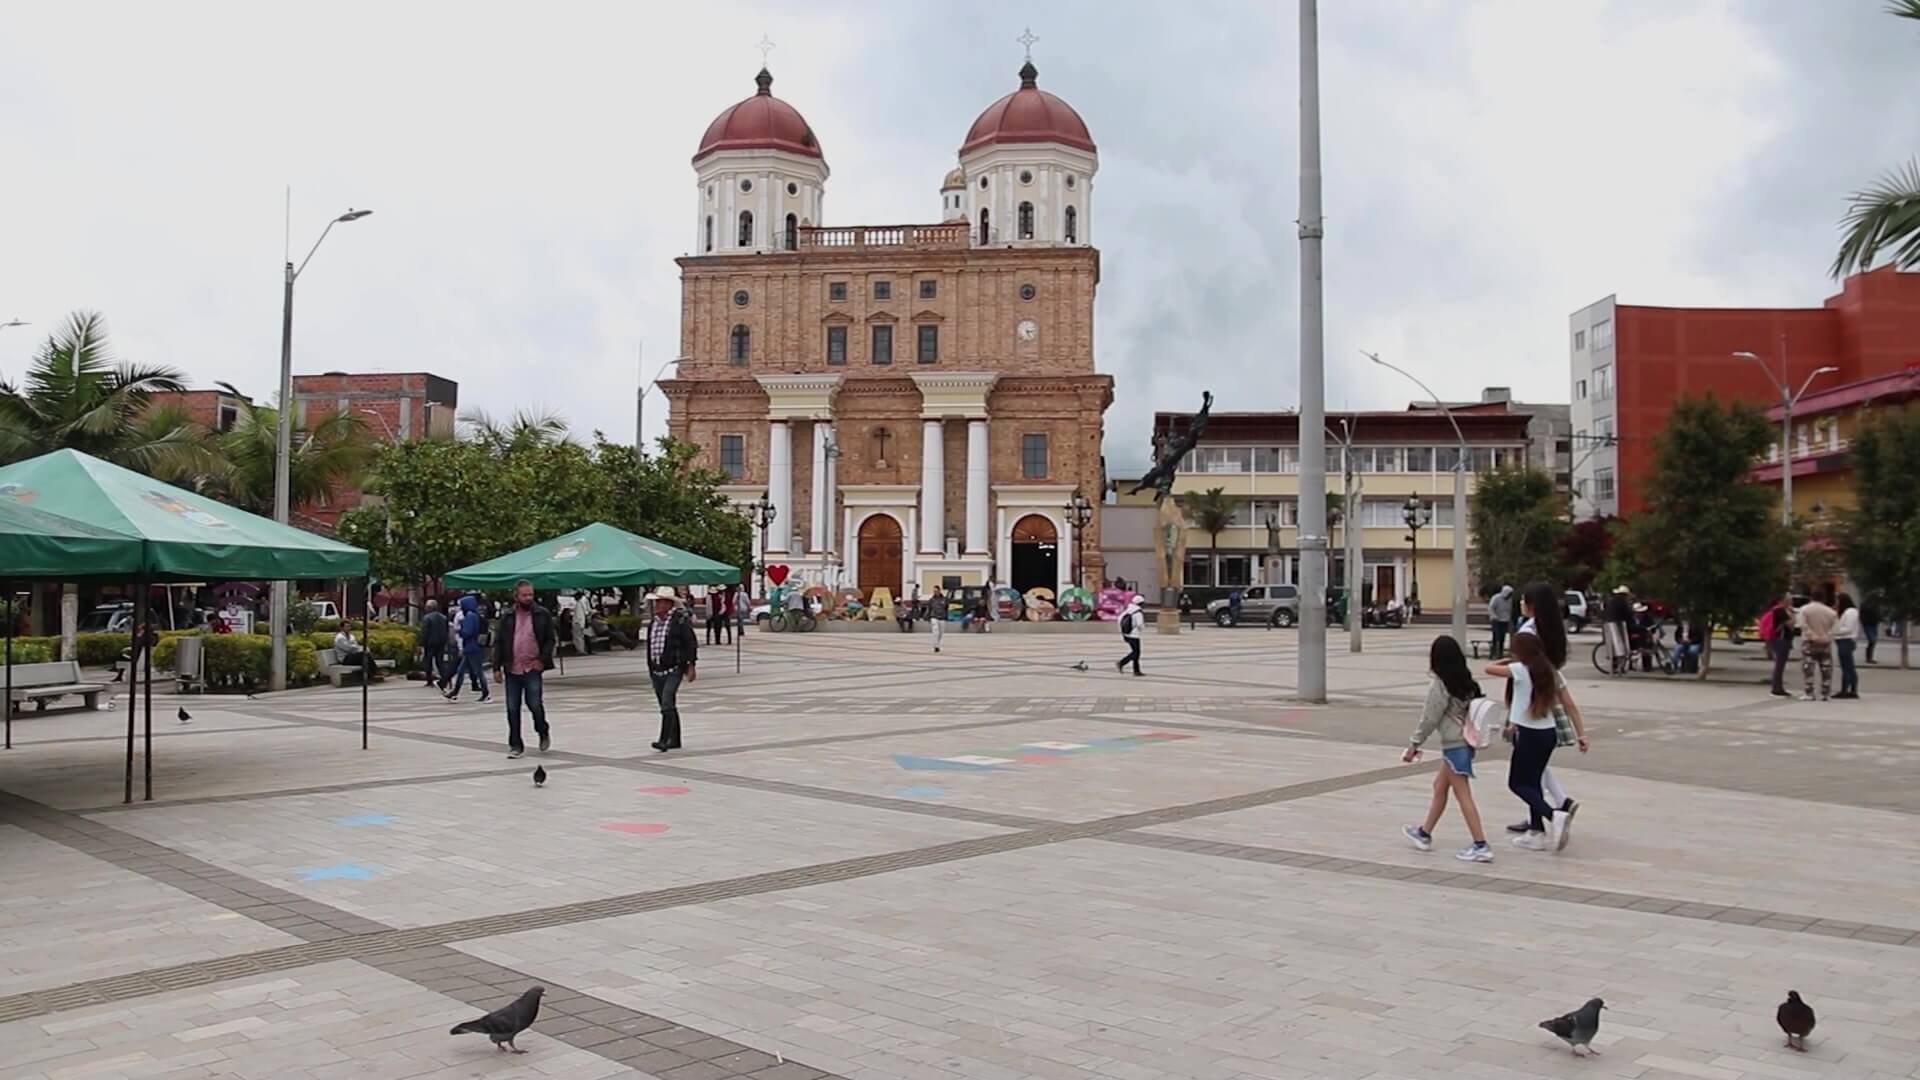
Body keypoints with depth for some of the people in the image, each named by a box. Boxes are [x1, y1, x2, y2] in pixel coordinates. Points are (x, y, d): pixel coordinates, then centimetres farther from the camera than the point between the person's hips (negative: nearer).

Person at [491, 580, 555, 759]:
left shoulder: (543, 615, 1)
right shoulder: (507, 616, 6)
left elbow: (550, 640, 3)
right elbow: (498, 642, 7)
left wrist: (543, 659, -10)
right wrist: (497, 667, 1)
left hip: (532, 668, -2)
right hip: (512, 670, 2)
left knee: (535, 704, -8)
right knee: (512, 709, 4)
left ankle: (543, 733, 21)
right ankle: (515, 745, 15)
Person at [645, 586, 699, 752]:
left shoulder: (680, 621, -8)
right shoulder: (653, 623, 13)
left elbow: (691, 643, -8)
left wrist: (691, 666, -12)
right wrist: (650, 668, 22)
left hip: (674, 670, -7)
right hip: (656, 671, 7)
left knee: (667, 704, -18)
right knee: (668, 706, 12)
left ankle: (664, 740, -21)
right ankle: (674, 740, 21)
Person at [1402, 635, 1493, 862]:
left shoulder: (1439, 684, -16)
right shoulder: (1465, 681, 7)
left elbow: (1430, 718, -13)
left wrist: (1414, 744, -3)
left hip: (1454, 745, -9)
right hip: (1464, 741, 9)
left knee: (1463, 795, -5)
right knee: (1439, 786, 20)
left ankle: (1481, 846, -5)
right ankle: (1424, 833, 33)